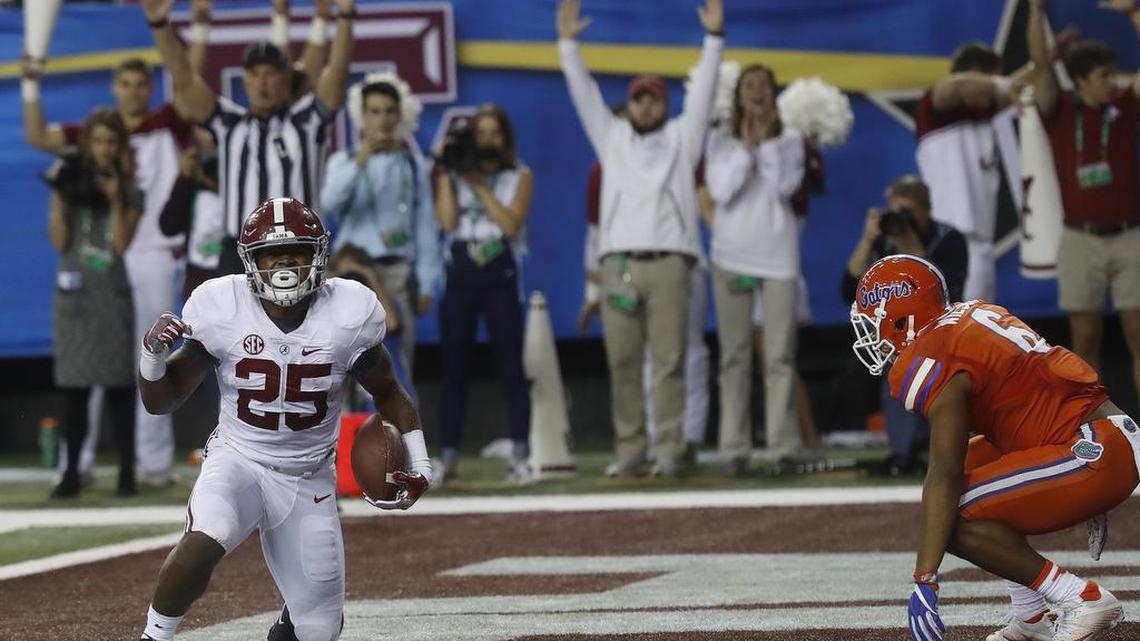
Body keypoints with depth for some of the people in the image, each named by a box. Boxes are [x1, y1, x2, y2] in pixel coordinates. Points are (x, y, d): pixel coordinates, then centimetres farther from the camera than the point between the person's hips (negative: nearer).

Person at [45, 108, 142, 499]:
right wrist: (58, 196, -10)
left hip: (113, 294, 0)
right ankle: (71, 472, 5)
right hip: (74, 292, 0)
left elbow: (121, 244, -6)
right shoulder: (71, 181, 4)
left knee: (119, 385, -2)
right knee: (74, 387, 0)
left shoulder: (129, 191, 5)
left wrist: (115, 200, -14)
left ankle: (127, 471, 1)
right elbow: (59, 242, -2)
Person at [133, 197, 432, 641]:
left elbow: (388, 394, 6)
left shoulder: (349, 315, -11)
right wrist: (153, 352, -23)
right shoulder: (221, 309, -13)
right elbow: (162, 401, -3)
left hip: (309, 478, 2)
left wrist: (418, 465, -6)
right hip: (238, 460, -2)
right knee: (201, 544, -35)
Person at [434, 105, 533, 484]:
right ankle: (447, 457, 5)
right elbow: (448, 221, -6)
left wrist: (479, 185, -9)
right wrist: (444, 173, -5)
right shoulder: (454, 177, 10)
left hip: (501, 278, -1)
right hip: (460, 278, 1)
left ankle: (520, 457, -2)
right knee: (453, 370, 2)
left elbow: (511, 223, -8)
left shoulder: (520, 177, 8)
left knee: (511, 368, -4)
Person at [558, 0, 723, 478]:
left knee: (669, 359, -6)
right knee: (622, 361, -1)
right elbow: (584, 92, 18)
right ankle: (629, 450, 2)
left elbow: (702, 89, 9)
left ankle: (669, 450, -7)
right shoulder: (612, 138, 21)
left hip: (669, 261, -2)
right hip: (618, 261, 2)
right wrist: (568, 42, 12)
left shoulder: (682, 137, 16)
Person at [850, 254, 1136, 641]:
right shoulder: (968, 318, 16)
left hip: (1097, 451, -10)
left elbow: (944, 477, -20)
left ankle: (1085, 601, -10)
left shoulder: (932, 363, -12)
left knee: (956, 521, -14)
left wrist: (924, 581, -22)